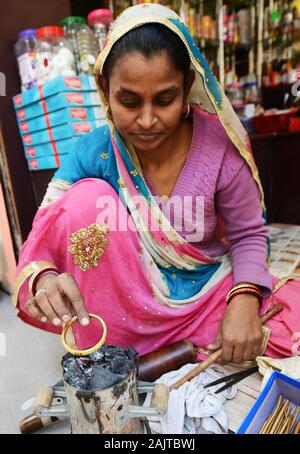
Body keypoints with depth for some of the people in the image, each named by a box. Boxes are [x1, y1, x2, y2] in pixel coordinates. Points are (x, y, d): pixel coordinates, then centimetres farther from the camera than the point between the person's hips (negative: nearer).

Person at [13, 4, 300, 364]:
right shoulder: (91, 154, -13)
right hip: (121, 301, 0)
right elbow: (38, 246, -13)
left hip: (206, 291, 2)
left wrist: (244, 300, -22)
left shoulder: (219, 148, -14)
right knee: (87, 196, -24)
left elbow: (248, 234, -4)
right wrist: (44, 279, -37)